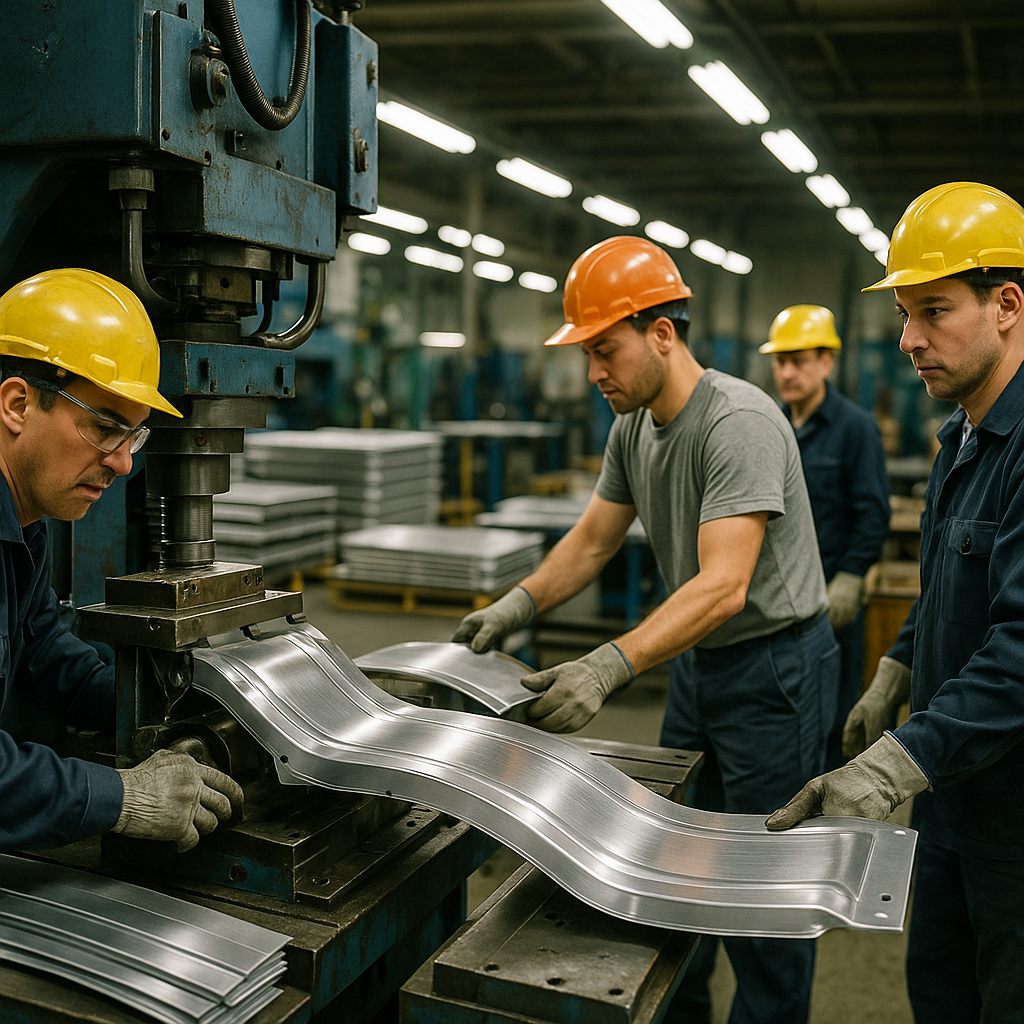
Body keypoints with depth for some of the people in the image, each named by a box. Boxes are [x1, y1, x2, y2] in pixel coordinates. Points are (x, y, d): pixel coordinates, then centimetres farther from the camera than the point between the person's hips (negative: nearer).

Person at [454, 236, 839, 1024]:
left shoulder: (739, 422, -26)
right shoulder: (634, 425, 2)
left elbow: (723, 587, -34)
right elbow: (593, 539, 8)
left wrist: (610, 667, -43)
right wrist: (519, 605, -7)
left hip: (775, 663, -8)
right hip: (701, 662, 9)